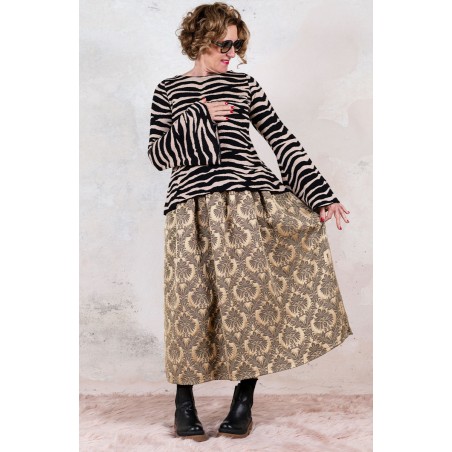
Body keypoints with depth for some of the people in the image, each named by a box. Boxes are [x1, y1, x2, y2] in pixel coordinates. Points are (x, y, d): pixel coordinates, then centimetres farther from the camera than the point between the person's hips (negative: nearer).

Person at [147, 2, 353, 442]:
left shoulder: (245, 85, 16)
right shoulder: (168, 91, 14)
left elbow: (282, 140, 9)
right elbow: (158, 154, 6)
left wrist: (321, 192, 1)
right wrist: (199, 117, -5)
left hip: (250, 196, 1)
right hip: (193, 204, -1)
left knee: (254, 293, -5)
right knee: (192, 301, -2)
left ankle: (243, 400, 11)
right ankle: (184, 400, 17)